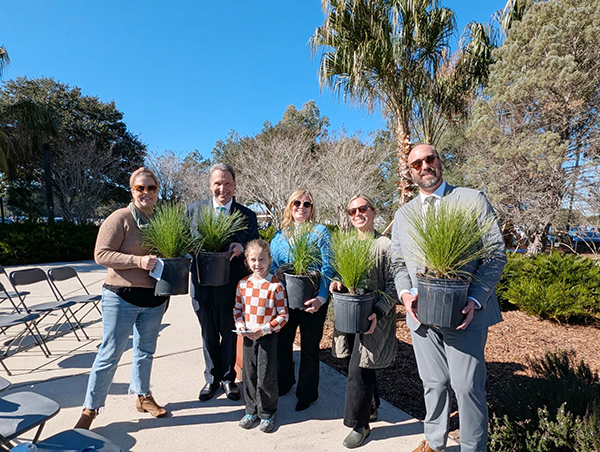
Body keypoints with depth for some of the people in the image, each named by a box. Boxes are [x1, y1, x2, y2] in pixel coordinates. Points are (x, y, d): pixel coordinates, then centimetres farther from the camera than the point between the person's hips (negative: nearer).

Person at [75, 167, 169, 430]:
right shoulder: (121, 218, -10)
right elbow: (101, 254, -14)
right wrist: (138, 261, -25)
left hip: (154, 299, 5)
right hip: (122, 298, -5)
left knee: (145, 351, 18)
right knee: (110, 354, 4)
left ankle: (143, 397, 36)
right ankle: (90, 408, 23)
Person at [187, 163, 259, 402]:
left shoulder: (248, 216, -2)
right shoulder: (194, 209, 2)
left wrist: (241, 248, -23)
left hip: (231, 286, -1)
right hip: (202, 285, 2)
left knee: (229, 334, 15)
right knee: (208, 335, 17)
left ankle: (228, 378, 38)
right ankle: (212, 378, 39)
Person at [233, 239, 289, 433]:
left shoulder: (275, 286, -15)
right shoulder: (243, 284, -1)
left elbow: (283, 315, -12)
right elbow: (238, 308, 11)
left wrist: (264, 329, -20)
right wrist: (240, 324, -7)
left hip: (268, 337, -4)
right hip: (248, 336, 4)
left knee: (266, 376, 4)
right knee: (249, 374, 15)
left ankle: (267, 413, 26)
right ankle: (251, 410, 35)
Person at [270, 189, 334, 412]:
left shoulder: (320, 232, -5)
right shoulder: (280, 234, 6)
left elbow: (327, 268, -10)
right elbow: (271, 265, 8)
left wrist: (321, 297, -22)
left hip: (312, 300, -4)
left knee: (309, 346, 11)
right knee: (282, 341, 17)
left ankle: (307, 393, 32)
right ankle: (283, 383, 43)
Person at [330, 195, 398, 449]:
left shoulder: (385, 245, -11)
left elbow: (393, 285, -12)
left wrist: (378, 313, -22)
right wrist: (337, 283, -4)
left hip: (373, 316, -6)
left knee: (359, 369, -3)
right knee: (364, 365, 19)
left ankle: (360, 424, 18)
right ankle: (371, 408, 41)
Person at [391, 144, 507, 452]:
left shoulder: (472, 200, 1)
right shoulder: (402, 215, 12)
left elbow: (496, 253, -3)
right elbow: (398, 264, 13)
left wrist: (475, 300, -15)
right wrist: (405, 294, -7)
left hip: (465, 312, -3)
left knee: (467, 385, 2)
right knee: (433, 384, 16)